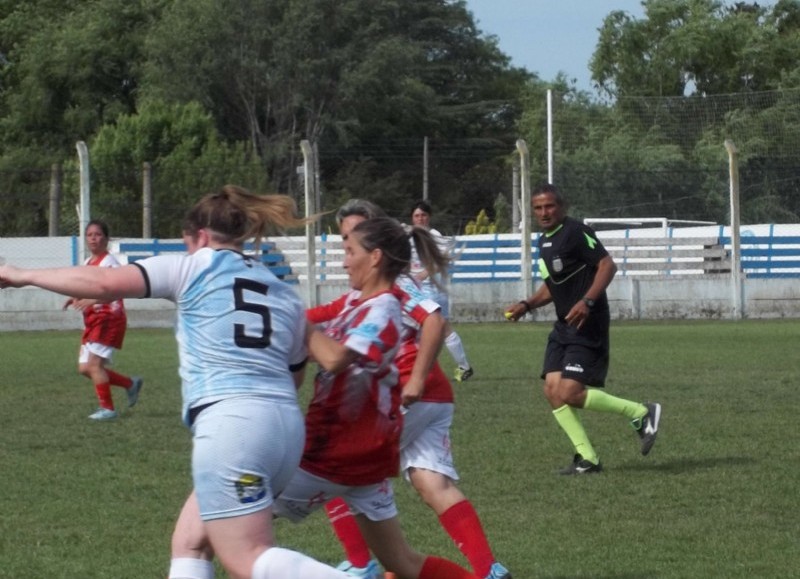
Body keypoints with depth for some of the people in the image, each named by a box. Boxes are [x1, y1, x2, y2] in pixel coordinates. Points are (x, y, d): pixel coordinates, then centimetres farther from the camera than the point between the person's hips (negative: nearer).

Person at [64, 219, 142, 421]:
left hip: (109, 318, -9)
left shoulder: (109, 262, -13)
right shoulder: (87, 263, 14)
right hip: (92, 321, 9)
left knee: (94, 364, -13)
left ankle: (107, 408, -2)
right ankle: (131, 384, 21)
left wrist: (92, 300, -42)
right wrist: (75, 298, 5)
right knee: (85, 368, 7)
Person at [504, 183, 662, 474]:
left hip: (587, 327, -9)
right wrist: (526, 305, 12)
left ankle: (642, 413, -1)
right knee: (552, 390, -2)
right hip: (563, 327, 9)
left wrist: (587, 302, -29)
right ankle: (587, 458, 4)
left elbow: (608, 265, -19)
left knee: (570, 393, -16)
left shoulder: (576, 232, -12)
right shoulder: (545, 241, 16)